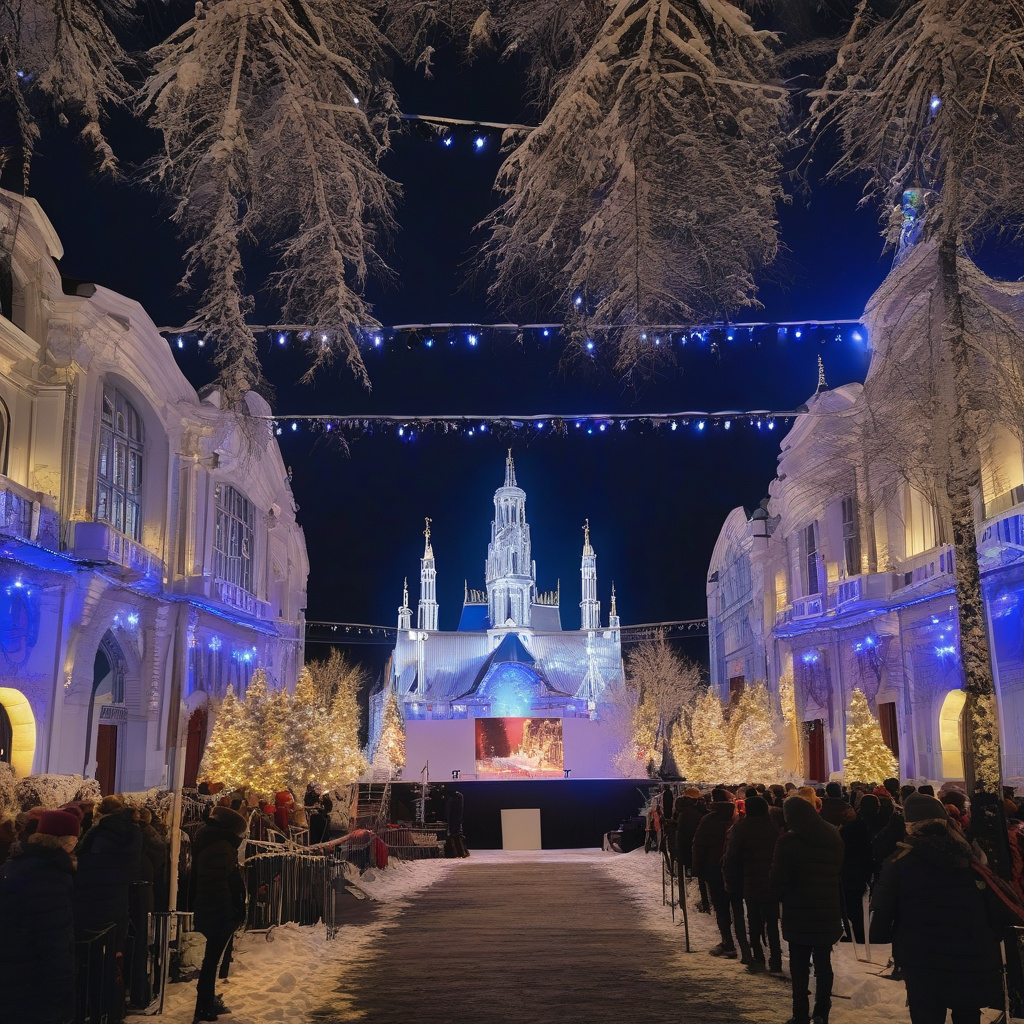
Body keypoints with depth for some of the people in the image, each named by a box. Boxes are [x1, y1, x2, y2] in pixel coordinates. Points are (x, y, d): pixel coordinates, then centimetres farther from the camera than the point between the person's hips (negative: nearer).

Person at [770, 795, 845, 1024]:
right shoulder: (833, 837, 4)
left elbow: (778, 881, -14)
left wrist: (780, 895, 6)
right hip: (828, 913, 4)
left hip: (798, 914, -4)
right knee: (823, 964, 12)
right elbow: (840, 871, 12)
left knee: (800, 966, 5)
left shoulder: (788, 841, -15)